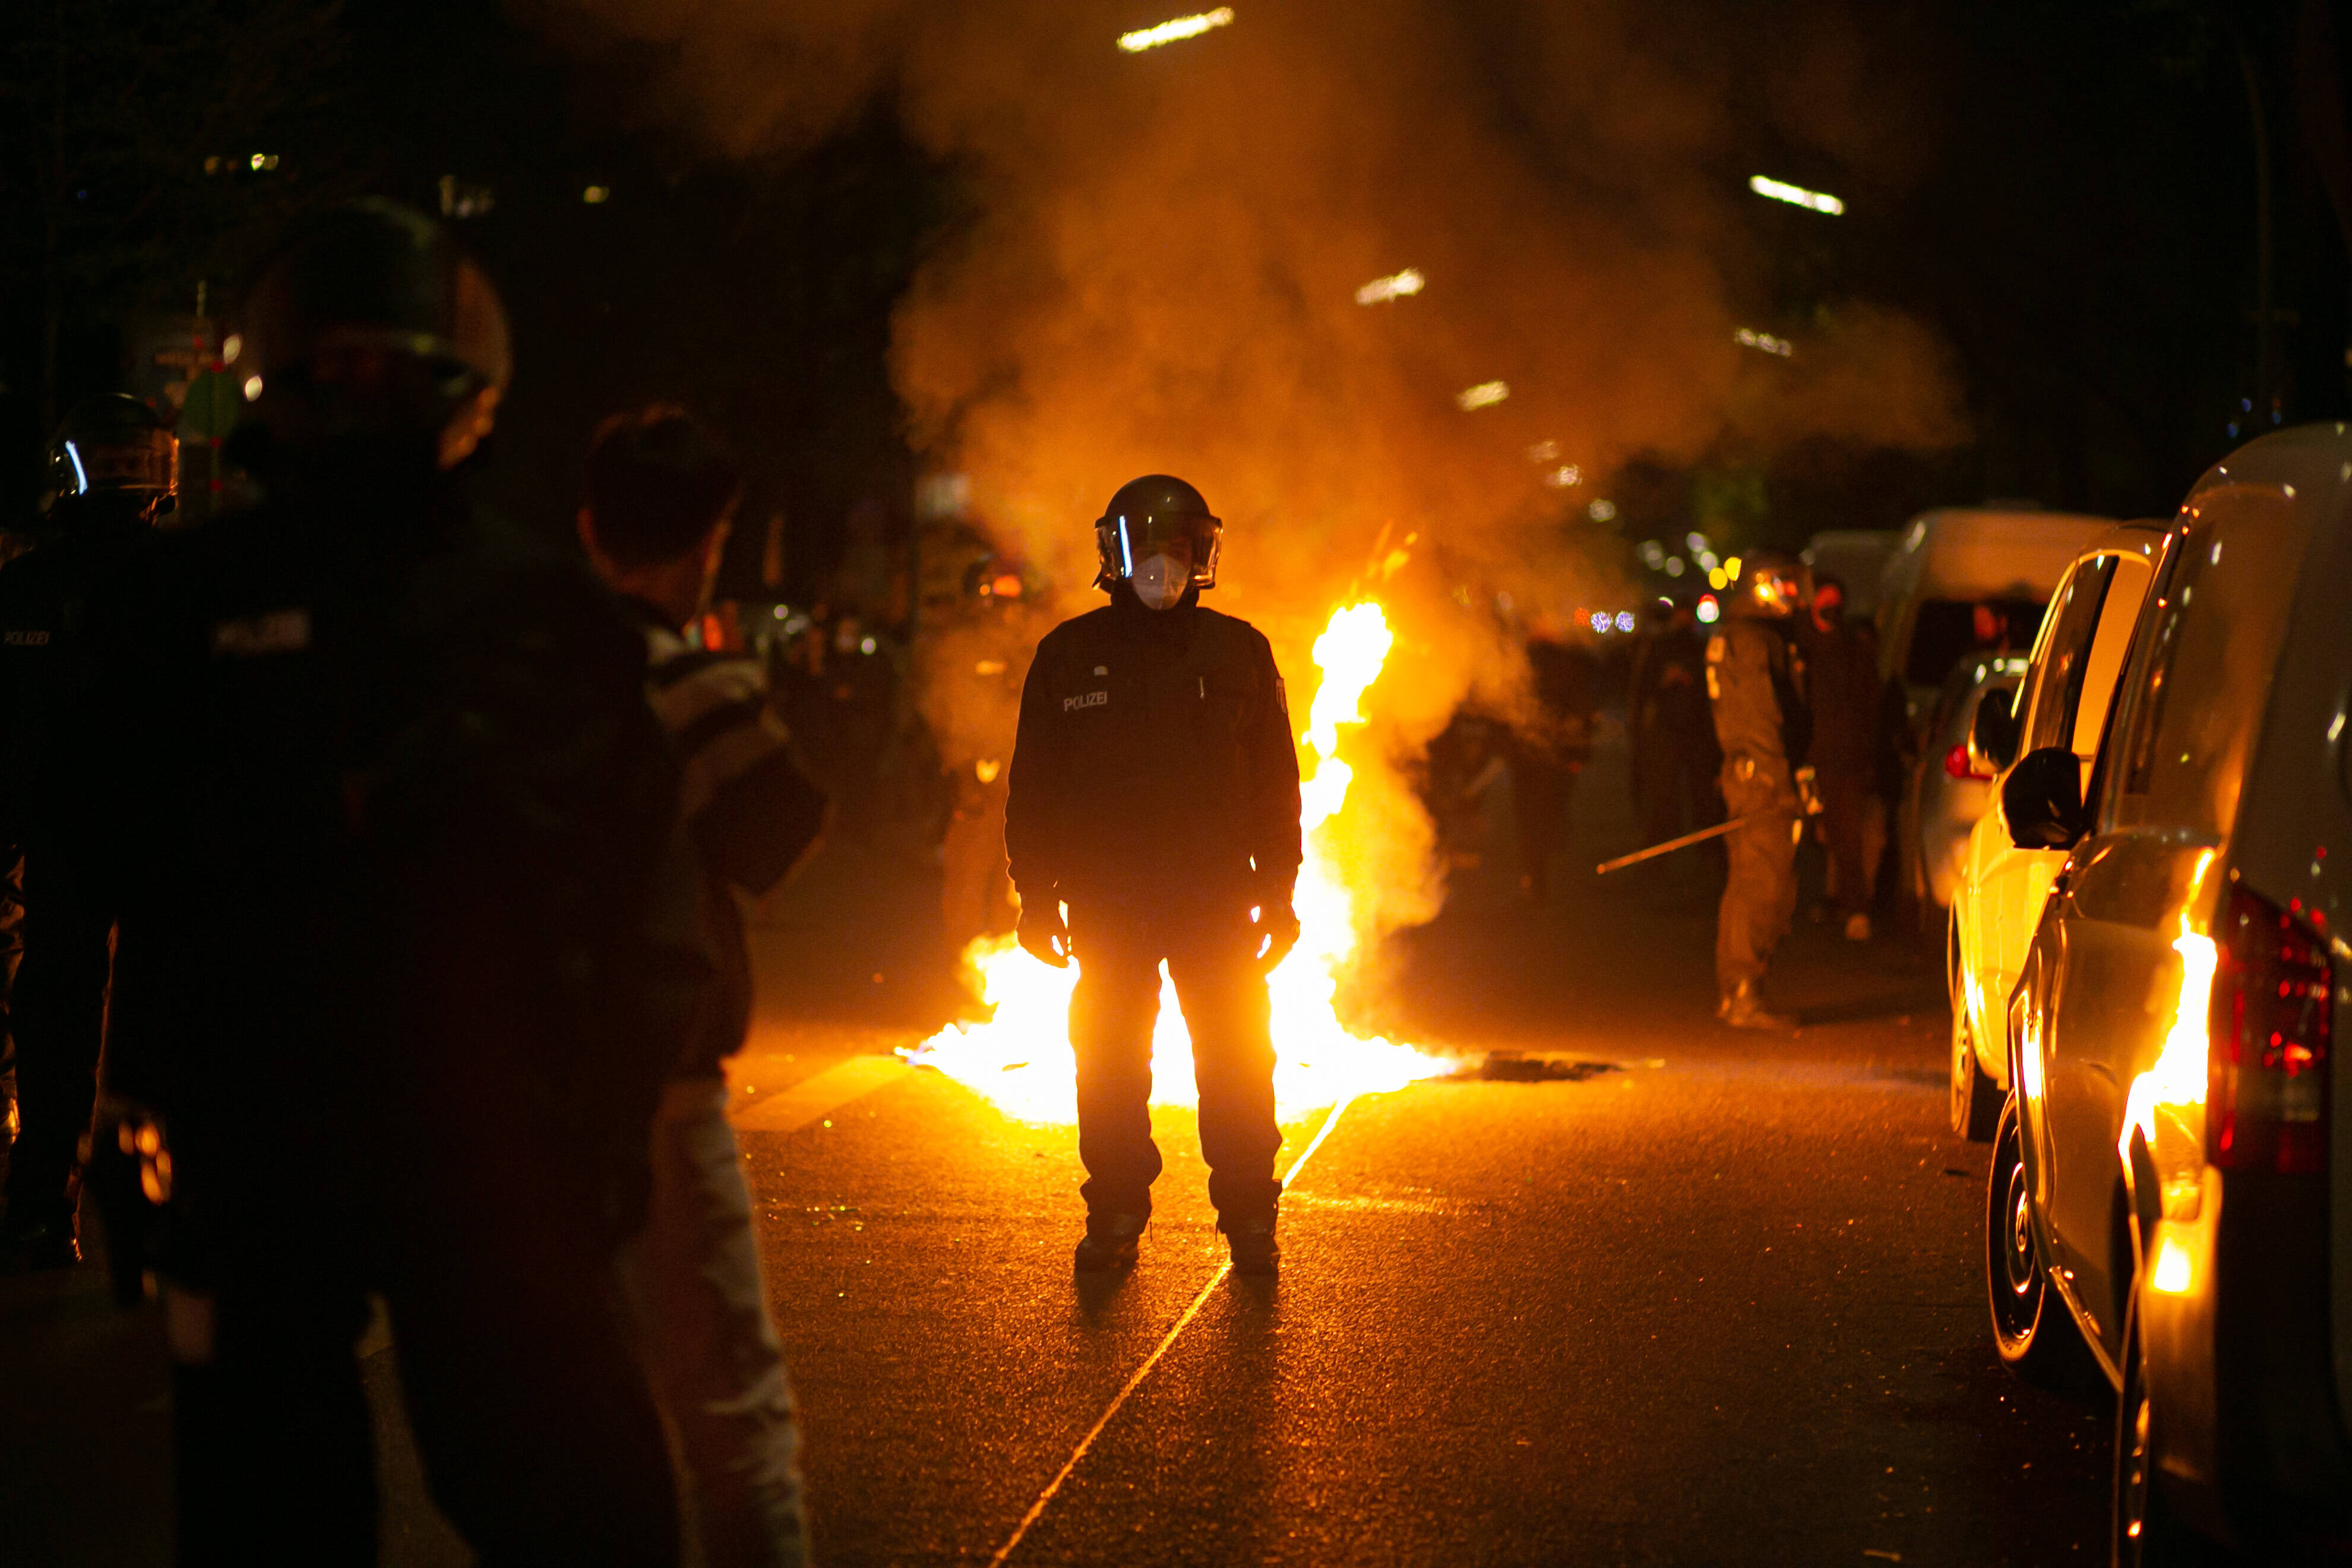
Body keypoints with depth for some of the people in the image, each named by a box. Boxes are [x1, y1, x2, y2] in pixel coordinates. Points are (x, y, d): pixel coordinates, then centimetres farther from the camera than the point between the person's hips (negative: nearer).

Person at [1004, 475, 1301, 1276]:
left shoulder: (1238, 653, 5)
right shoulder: (1069, 656, 4)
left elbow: (1276, 783, 7)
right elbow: (1034, 787, 7)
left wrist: (1278, 894, 2)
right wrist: (1037, 898, 1)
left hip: (1216, 894, 0)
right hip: (1106, 897, 0)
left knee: (1235, 1063, 0)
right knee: (1109, 1065, 4)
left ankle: (1249, 1218, 10)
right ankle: (1114, 1218, 14)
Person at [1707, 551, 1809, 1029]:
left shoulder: (1733, 637, 19)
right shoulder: (1755, 639, -14)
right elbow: (1764, 716, -19)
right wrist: (1787, 784, -21)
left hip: (1741, 771, 11)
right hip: (1762, 774, -11)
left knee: (1745, 885, 15)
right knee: (1765, 887, -11)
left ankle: (1730, 993, 21)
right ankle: (1744, 997, -13)